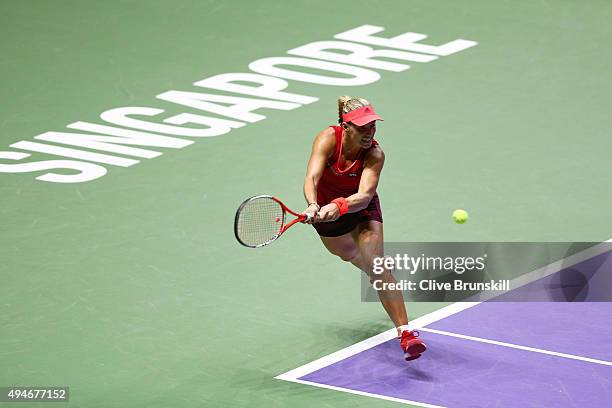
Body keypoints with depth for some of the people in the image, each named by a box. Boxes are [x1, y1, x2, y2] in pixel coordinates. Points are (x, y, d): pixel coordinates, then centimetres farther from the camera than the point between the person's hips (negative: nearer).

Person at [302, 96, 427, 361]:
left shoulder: (375, 154, -30)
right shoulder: (328, 138, -30)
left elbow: (364, 195, -42)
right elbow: (311, 178, -42)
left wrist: (339, 206, -62)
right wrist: (313, 206, -62)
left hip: (361, 209, -2)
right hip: (326, 207, 2)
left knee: (376, 266, -22)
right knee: (349, 255, 27)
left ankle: (405, 333, -28)